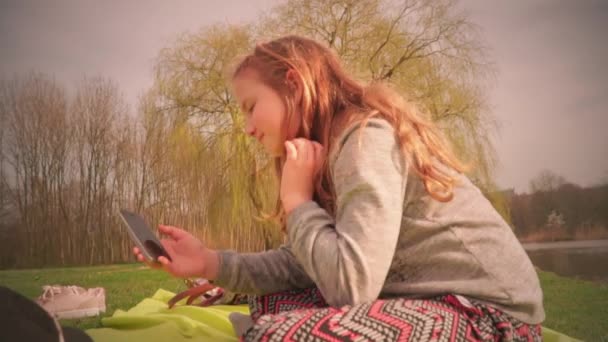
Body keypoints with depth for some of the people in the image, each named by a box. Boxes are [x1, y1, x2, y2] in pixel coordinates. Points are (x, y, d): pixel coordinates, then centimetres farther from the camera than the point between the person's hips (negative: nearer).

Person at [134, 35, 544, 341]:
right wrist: (211, 262, -1)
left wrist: (297, 201, -15)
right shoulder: (334, 145, 10)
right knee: (271, 302, 10)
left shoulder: (366, 137, -19)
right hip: (418, 296, 9)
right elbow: (308, 265, 7)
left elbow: (350, 285, -28)